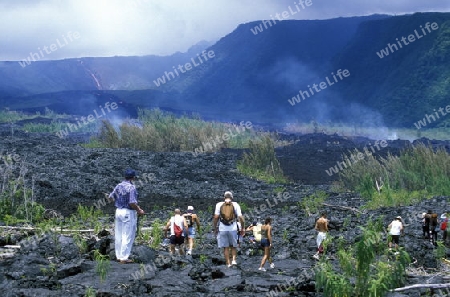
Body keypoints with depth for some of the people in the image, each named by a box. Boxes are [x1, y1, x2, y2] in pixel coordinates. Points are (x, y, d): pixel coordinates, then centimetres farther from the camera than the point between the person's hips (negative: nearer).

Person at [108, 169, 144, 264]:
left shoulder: (119, 186, 5)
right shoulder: (131, 188, -17)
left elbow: (111, 197, 11)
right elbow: (132, 203, -23)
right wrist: (139, 211, -9)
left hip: (118, 211, 8)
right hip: (128, 213, -8)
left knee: (118, 235, 13)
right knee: (128, 236, -1)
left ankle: (119, 256, 20)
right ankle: (124, 258, 0)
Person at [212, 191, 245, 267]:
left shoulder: (219, 205, 1)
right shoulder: (235, 205, 2)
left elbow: (216, 217, -6)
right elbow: (240, 217, -3)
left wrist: (214, 228, 3)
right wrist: (243, 228, 6)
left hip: (222, 229, 0)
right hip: (233, 229, 0)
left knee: (226, 247, 7)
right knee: (233, 246, 17)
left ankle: (228, 263, 6)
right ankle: (233, 260, 0)